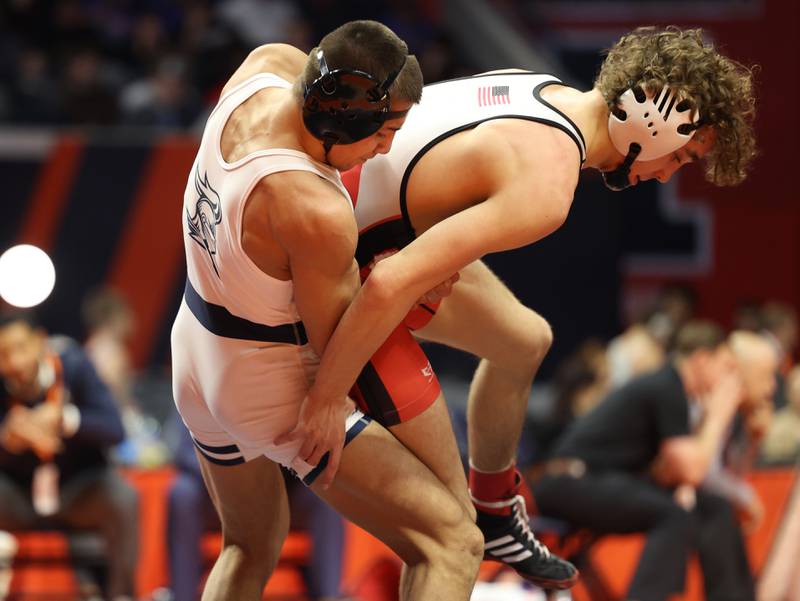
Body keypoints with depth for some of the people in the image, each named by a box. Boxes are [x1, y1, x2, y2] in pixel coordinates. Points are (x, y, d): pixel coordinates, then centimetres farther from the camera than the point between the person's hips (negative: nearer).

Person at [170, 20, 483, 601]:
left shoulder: (261, 73, -13)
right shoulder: (317, 212, -34)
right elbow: (333, 344, -18)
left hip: (196, 358, 9)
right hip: (276, 392, -9)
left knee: (251, 548, 33)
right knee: (452, 542, -11)